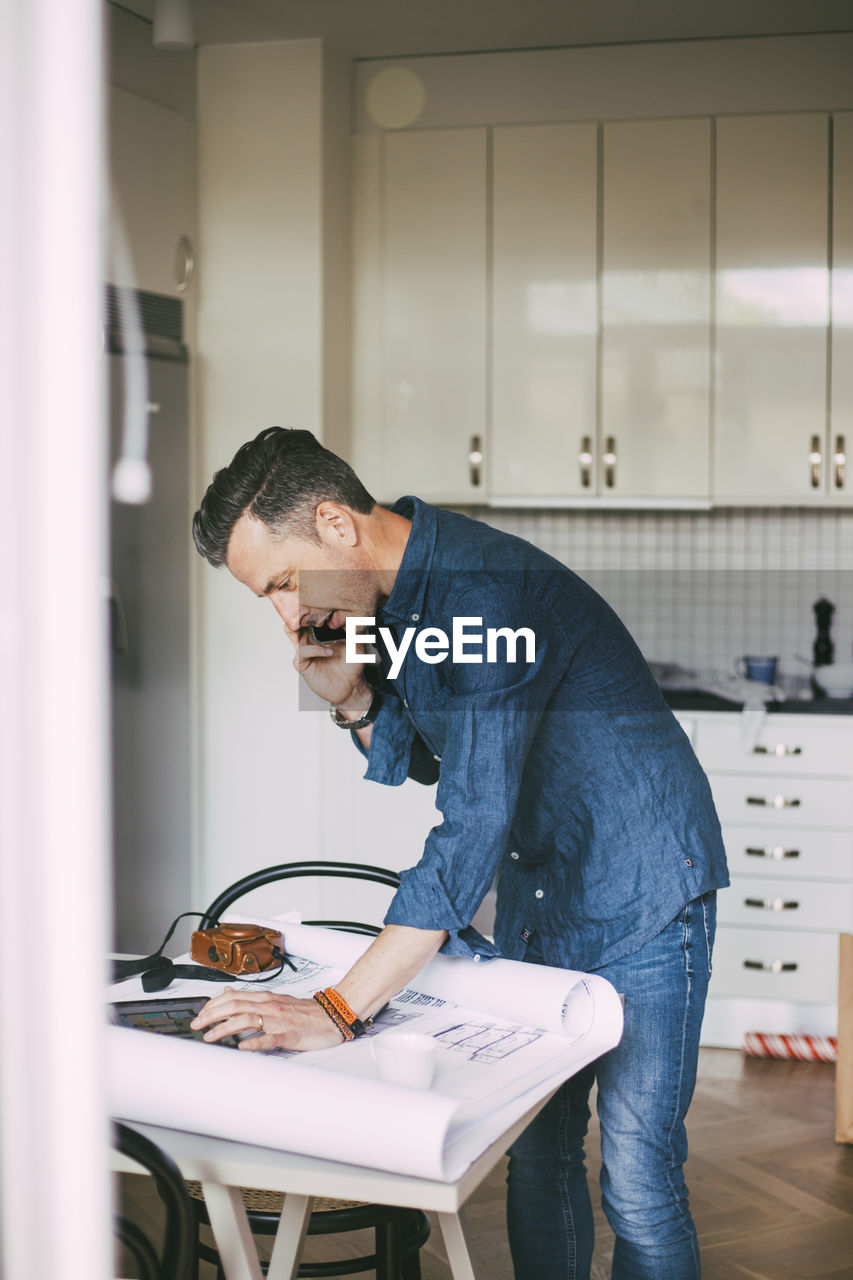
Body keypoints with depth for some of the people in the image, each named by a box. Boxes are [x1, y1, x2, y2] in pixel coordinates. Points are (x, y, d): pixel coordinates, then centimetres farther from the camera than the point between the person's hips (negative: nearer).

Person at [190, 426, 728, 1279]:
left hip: (641, 896, -8)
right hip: (533, 894, 8)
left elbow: (471, 829, -35)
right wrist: (352, 699, -9)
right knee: (535, 1159, 10)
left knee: (636, 1185, -5)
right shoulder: (384, 597, 0)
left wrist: (337, 1011, -37)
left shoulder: (487, 589, -29)